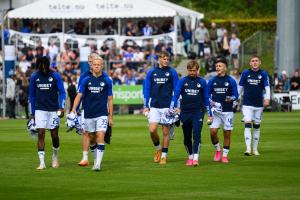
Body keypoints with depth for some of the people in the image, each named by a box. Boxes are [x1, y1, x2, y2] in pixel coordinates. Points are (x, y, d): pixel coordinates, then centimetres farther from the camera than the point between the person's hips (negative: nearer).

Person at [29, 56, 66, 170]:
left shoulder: (55, 76, -3)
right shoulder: (34, 77, 4)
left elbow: (62, 92, 0)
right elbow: (32, 95, 12)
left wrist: (61, 107, -12)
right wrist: (32, 112, 11)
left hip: (53, 109, -1)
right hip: (40, 109, 1)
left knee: (54, 135, 3)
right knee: (40, 134, -8)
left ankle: (55, 156, 29)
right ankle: (42, 162, -9)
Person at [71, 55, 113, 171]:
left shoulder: (107, 81, 1)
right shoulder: (86, 80, 2)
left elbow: (110, 100, 5)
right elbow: (79, 95, -2)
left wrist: (110, 117, 4)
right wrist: (73, 110, -16)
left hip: (102, 115, -2)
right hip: (88, 115, 2)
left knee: (100, 137, -13)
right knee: (92, 139, 10)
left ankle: (98, 164, -15)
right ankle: (95, 159, 29)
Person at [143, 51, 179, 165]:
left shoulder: (172, 72, 1)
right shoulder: (151, 72, 7)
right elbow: (146, 90, 10)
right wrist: (145, 106, 6)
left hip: (167, 106, -1)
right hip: (154, 106, 1)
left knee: (166, 132, 1)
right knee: (152, 130, -10)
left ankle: (164, 156, 11)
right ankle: (158, 149, 15)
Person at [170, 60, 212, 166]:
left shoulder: (202, 82, 5)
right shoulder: (182, 81, 3)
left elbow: (205, 98, 10)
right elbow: (176, 95, -4)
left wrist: (209, 114, 11)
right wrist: (172, 109, -18)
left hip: (198, 112, -1)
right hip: (185, 112, 1)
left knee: (197, 135, -14)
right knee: (187, 137, 8)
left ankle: (196, 158, -17)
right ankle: (190, 156, 23)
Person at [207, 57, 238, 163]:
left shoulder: (231, 81, -1)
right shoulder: (212, 81, 6)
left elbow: (235, 95, 0)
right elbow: (207, 94, 12)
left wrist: (231, 99, -21)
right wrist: (210, 101, -8)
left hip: (227, 111, -1)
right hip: (215, 110, 1)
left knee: (227, 134, 2)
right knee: (213, 132, -10)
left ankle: (225, 155, 12)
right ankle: (217, 150, 14)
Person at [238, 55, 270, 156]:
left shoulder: (263, 74, 1)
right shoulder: (245, 73, 2)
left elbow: (267, 87, -5)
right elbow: (240, 87, 11)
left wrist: (267, 99, -20)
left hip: (259, 104, 1)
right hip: (247, 104, -1)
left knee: (257, 126, 10)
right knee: (247, 125, -14)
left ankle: (255, 149, 21)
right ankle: (248, 148, -20)